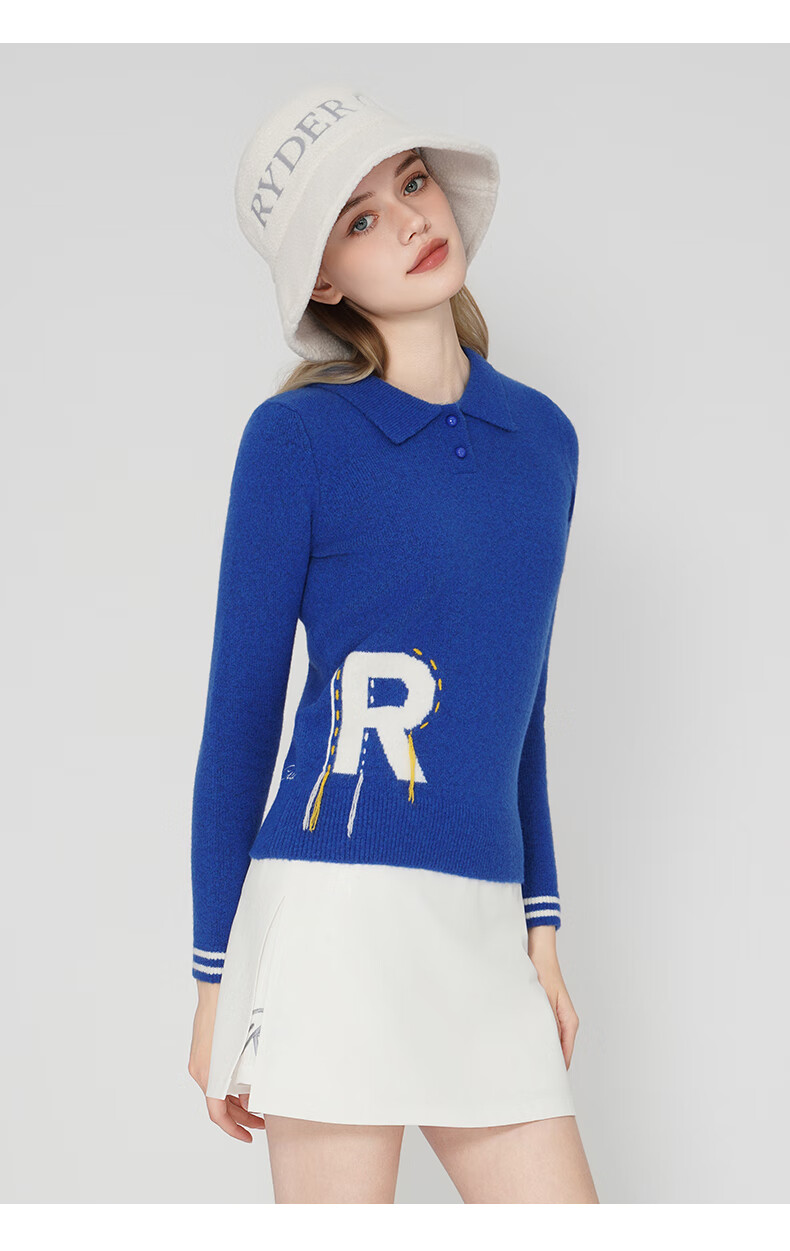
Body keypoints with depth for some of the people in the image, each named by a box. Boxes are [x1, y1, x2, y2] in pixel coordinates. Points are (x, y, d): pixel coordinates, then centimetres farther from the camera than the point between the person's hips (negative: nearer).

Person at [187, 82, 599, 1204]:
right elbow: (241, 710, -2)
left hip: (481, 927, 6)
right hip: (337, 902, -5)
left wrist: (540, 923, 17)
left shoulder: (542, 434, 13)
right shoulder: (300, 435, -3)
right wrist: (214, 982, -1)